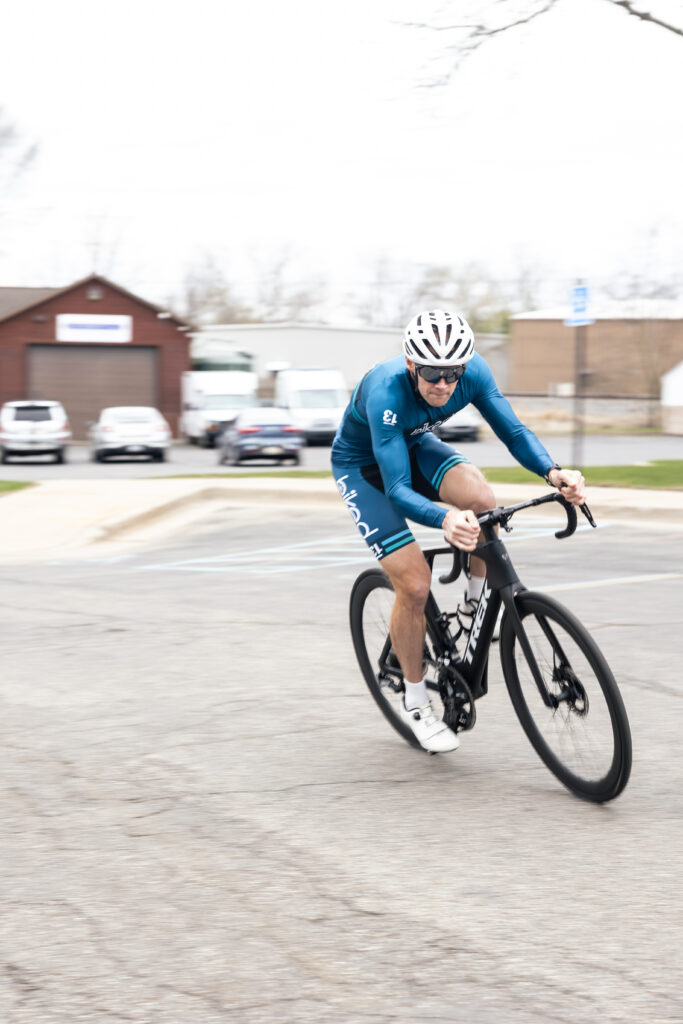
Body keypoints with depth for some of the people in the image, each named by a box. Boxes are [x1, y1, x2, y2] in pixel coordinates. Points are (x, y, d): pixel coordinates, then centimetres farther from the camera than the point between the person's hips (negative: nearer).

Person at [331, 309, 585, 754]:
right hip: (363, 466, -4)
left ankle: (475, 606, -4)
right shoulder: (385, 391, -39)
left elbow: (514, 430, -23)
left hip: (414, 446, 4)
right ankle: (415, 702, 7)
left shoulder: (473, 372, -26)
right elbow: (397, 489, -44)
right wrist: (445, 519, -63)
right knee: (415, 586, -15)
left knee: (481, 498, -30)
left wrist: (553, 472, -44)